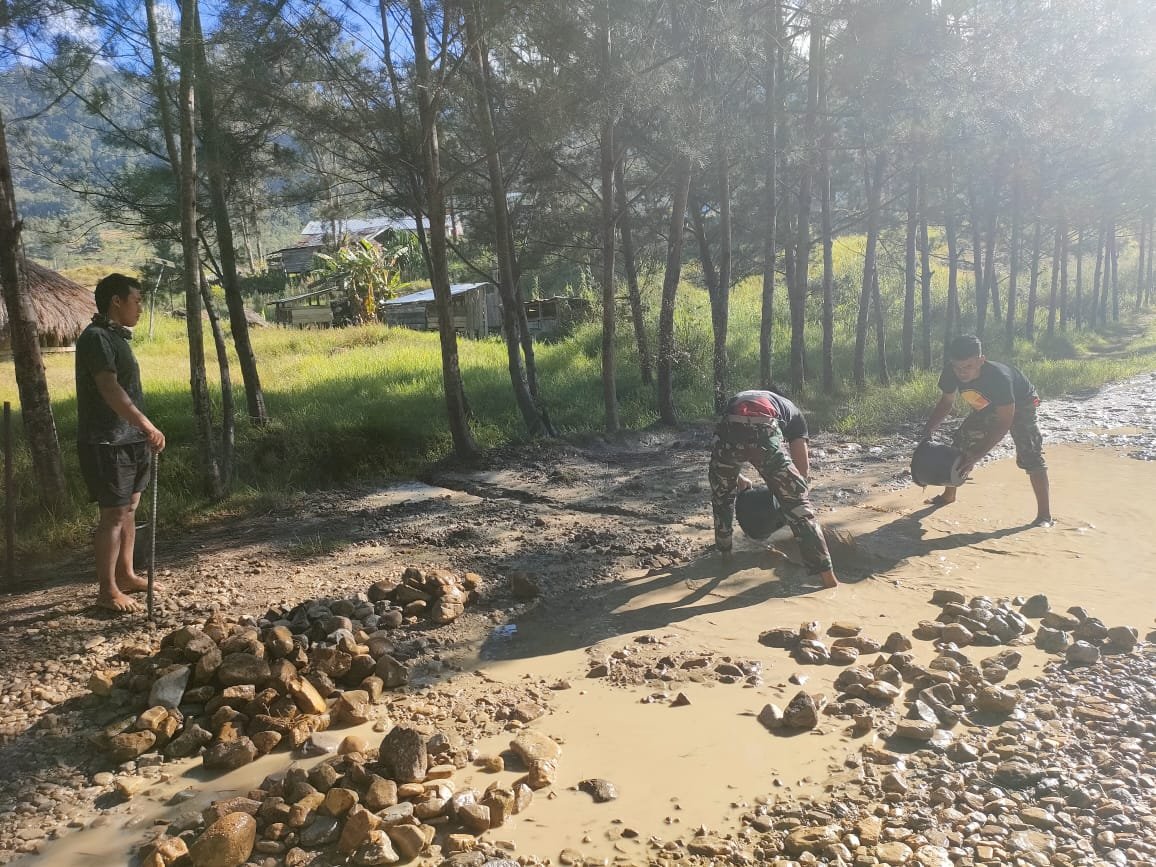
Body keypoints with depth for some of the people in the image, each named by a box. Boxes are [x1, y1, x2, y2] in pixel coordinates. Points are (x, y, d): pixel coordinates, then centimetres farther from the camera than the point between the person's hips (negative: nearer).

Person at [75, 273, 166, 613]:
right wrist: (147, 425, -38)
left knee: (129, 509, 15)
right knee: (113, 514, -4)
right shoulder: (95, 337, -16)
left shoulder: (117, 336, 14)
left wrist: (143, 432, 22)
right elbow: (109, 389, -29)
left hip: (129, 440, 9)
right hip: (106, 443, -9)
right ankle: (107, 590, 5)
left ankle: (125, 575, 26)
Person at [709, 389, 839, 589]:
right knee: (797, 503, 8)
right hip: (762, 431, -2)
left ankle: (725, 554, 46)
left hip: (729, 427, 3)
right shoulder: (793, 414, 38)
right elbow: (803, 467, 30)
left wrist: (736, 477, 50)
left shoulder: (738, 400, 45)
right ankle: (828, 578, 7)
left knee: (722, 496, 31)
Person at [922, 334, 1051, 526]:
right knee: (960, 442, 3)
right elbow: (947, 402, -7)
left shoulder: (998, 376, -43)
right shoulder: (951, 372, -27)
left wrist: (977, 455, -42)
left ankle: (1044, 514, -14)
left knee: (1030, 455, -18)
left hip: (1020, 405, -6)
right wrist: (929, 428, -23)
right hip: (986, 407, 6)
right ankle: (948, 495, 21)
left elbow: (1004, 423, -37)